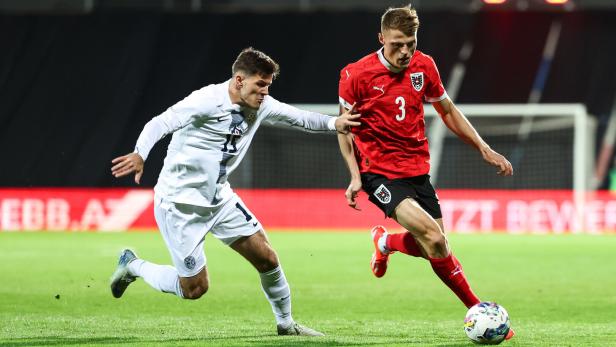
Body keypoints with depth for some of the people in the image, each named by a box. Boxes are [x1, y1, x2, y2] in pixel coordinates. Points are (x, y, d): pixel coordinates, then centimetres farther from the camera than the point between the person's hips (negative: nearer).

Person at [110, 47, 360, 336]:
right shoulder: (208, 101, -22)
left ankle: (286, 324, 24)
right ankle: (133, 266, 19)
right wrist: (140, 154, -48)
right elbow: (160, 123, -30)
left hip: (219, 199, 7)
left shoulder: (261, 106, 1)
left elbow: (298, 118, 12)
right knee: (195, 288, -4)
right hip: (179, 202, -7)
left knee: (266, 258, 3)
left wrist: (334, 123, -6)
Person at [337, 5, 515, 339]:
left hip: (416, 170, 6)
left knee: (436, 249, 4)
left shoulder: (424, 67, 0)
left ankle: (387, 242, 33)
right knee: (434, 238, -23)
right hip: (378, 172, -5)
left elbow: (448, 111, 15)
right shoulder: (355, 75, -12)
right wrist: (355, 177, -9)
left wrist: (484, 148, 8)